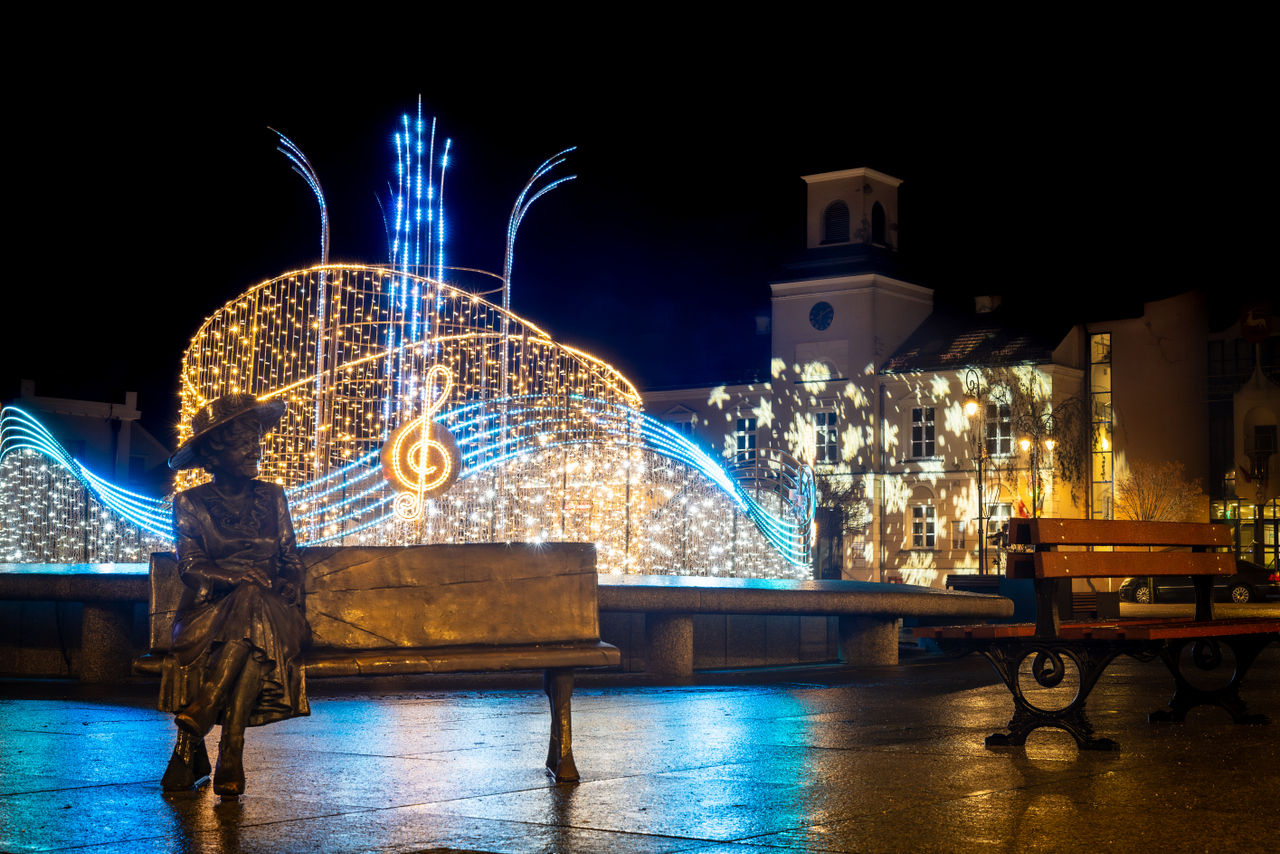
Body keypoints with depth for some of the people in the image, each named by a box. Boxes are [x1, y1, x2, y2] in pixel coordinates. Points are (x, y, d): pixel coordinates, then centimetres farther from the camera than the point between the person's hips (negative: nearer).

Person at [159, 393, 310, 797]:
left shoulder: (272, 497, 16)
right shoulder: (190, 504, 7)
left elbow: (291, 562, 14)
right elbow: (190, 567, -3)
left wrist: (288, 597, -6)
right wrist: (240, 578, -20)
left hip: (269, 611, 2)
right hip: (209, 608, -2)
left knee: (256, 619, -35)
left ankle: (190, 738, -34)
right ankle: (230, 758, -34)